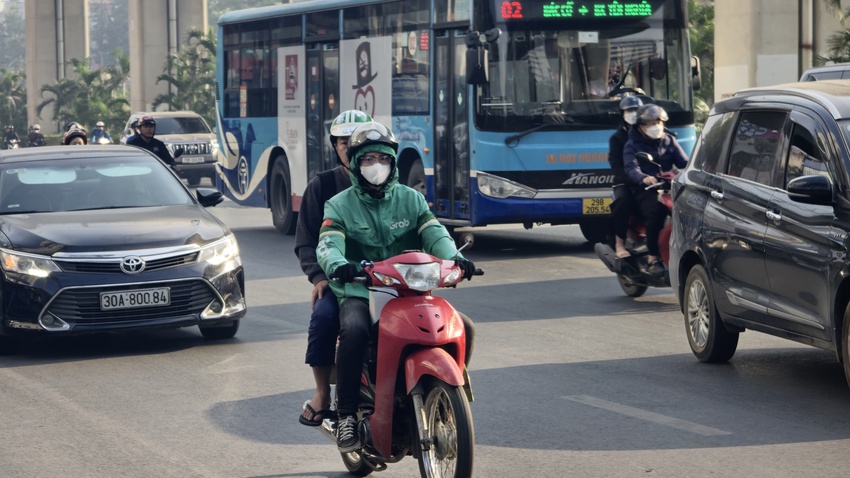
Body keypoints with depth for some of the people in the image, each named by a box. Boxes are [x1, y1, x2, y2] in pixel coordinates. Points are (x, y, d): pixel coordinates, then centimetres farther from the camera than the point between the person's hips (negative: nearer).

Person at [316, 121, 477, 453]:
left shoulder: (411, 199, 15)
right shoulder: (339, 205, 8)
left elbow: (434, 234, 0)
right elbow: (328, 245, -9)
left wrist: (454, 257, -23)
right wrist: (337, 265, -34)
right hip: (359, 292, -3)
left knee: (461, 326, -17)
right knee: (354, 331, -36)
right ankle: (346, 415, -26)